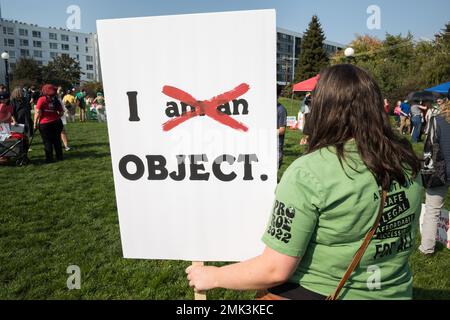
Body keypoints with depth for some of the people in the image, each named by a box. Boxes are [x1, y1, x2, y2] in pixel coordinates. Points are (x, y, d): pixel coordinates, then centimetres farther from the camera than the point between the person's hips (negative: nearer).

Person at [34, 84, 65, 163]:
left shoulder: (42, 99, -9)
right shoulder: (56, 100, 3)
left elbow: (38, 112, -13)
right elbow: (61, 112, 5)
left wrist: (35, 123, -6)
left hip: (45, 124, -4)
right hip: (56, 123, 4)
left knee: (47, 142, 6)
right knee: (57, 141, 13)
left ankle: (49, 158, 9)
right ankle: (59, 157, 20)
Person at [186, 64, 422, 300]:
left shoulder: (309, 173, -26)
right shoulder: (407, 165, -7)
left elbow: (275, 270, -22)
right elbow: (405, 240, 8)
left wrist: (212, 277, -9)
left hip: (318, 293, -6)